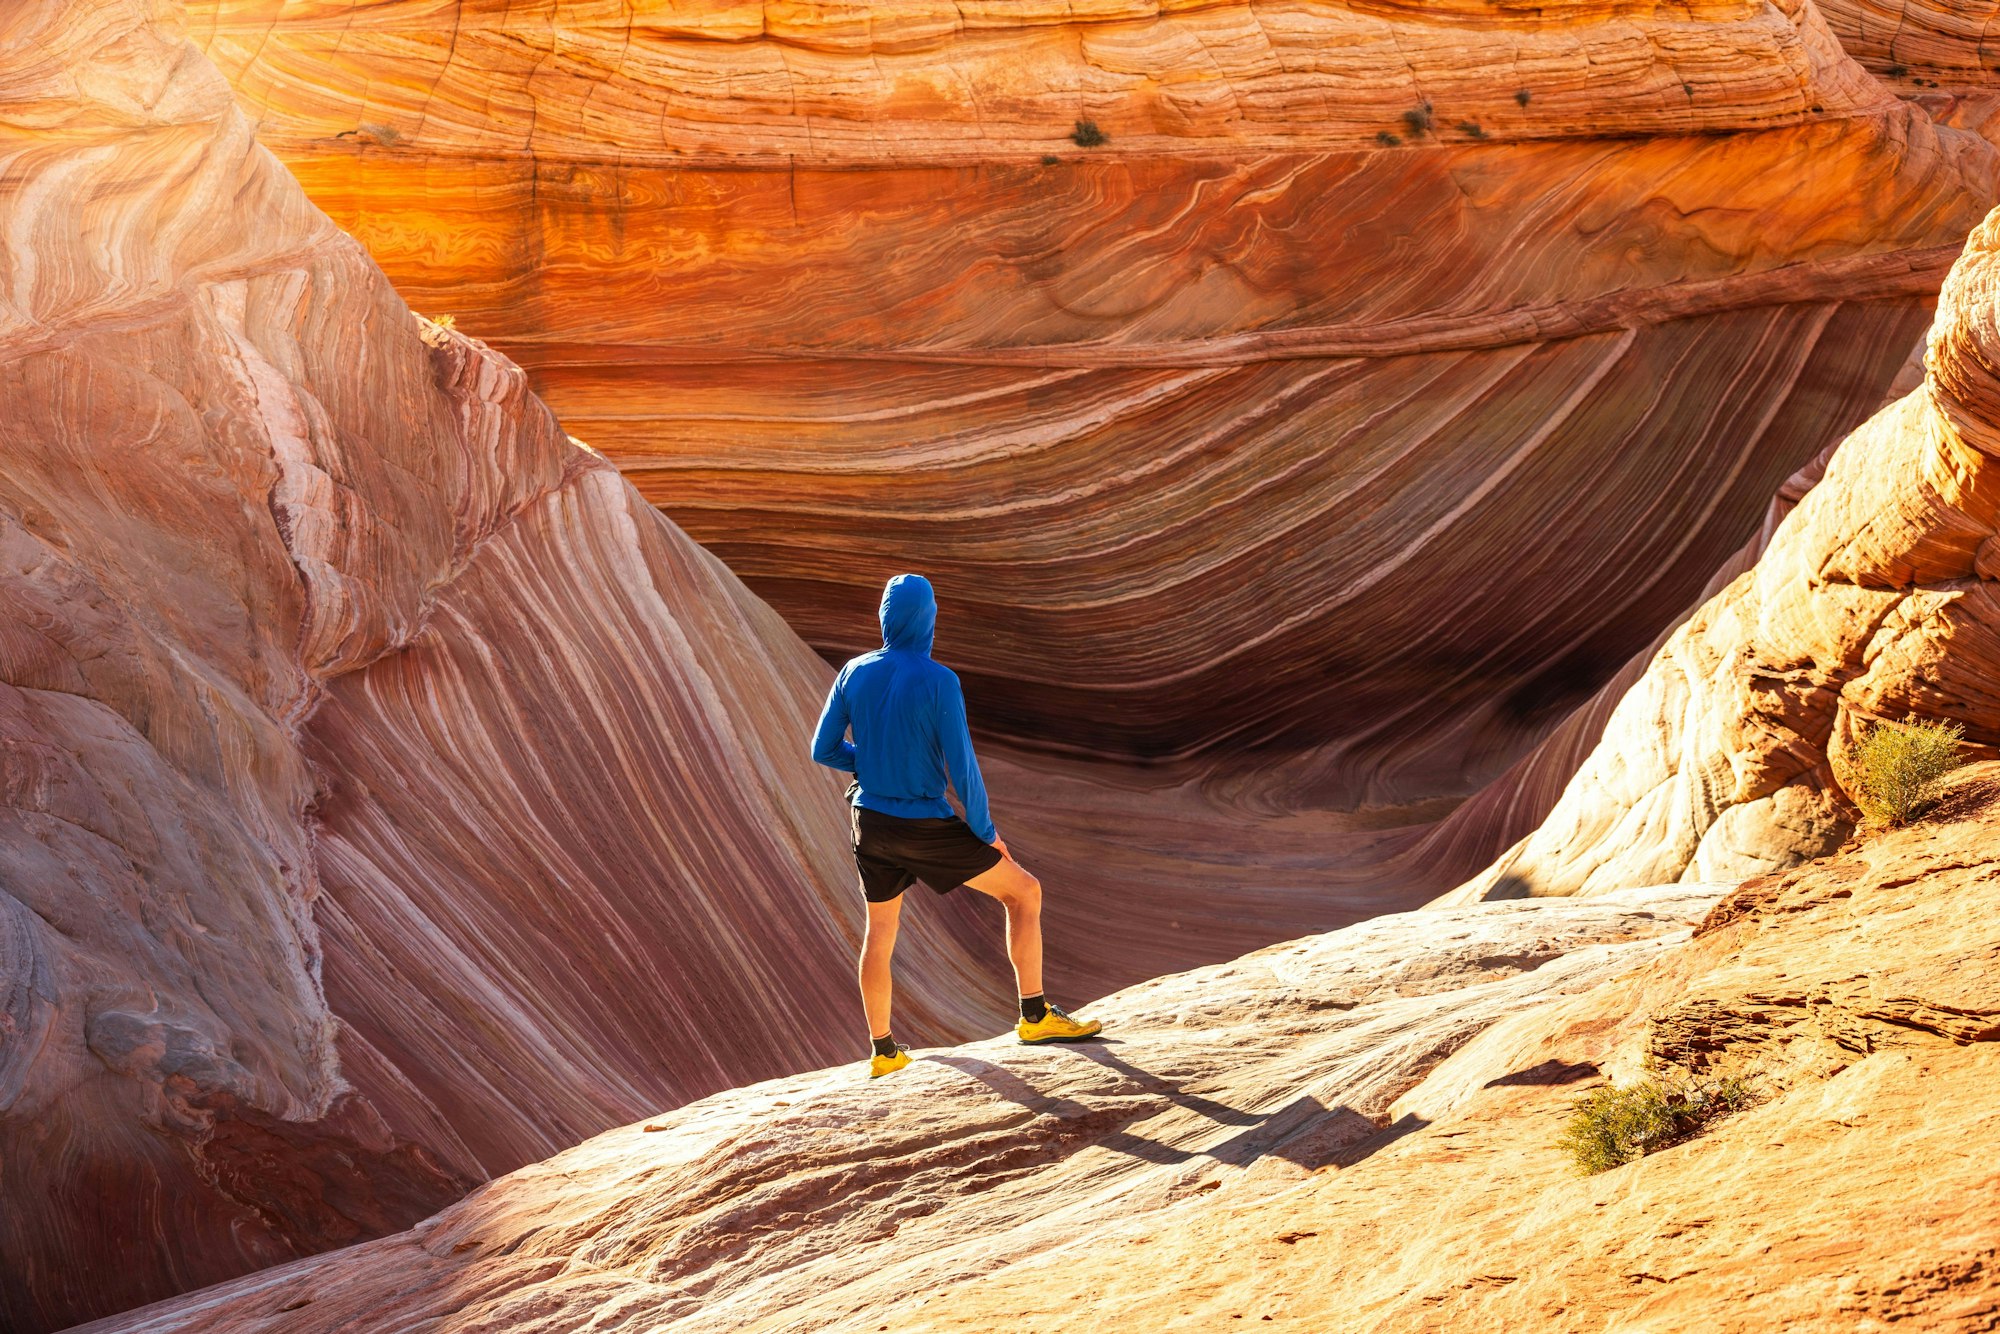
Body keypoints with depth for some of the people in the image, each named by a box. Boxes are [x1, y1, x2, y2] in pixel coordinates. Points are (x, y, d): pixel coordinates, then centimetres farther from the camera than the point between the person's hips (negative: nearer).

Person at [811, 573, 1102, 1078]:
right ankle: (1035, 1014, 8)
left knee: (880, 930, 21)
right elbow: (961, 767, -18)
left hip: (871, 822, 5)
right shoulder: (940, 682, -18)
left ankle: (883, 1051, 27)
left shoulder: (854, 674, -3)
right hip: (927, 828, -5)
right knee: (1024, 890, 9)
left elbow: (824, 749, 3)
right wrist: (986, 832, -5)